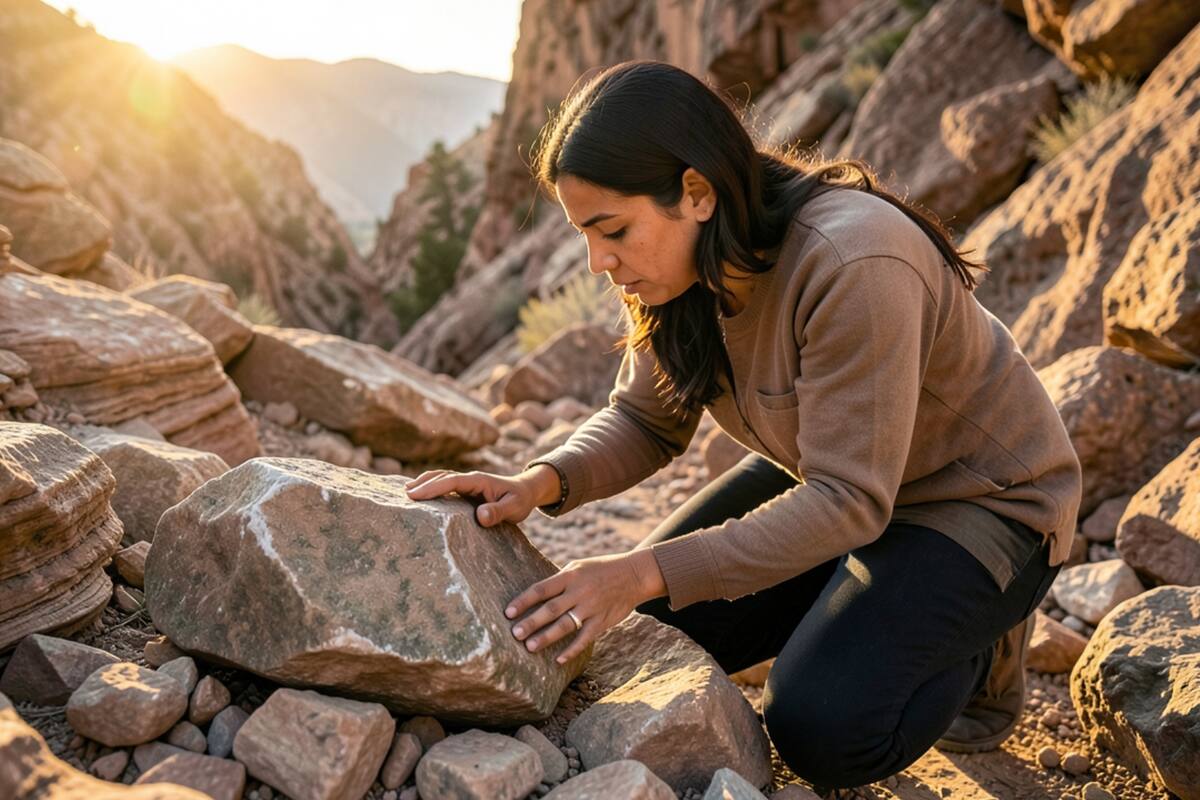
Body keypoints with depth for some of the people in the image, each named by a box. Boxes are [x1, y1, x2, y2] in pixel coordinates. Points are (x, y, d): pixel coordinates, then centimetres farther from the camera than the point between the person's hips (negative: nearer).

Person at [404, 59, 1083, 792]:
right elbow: (644, 422, -5)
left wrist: (647, 574, -38)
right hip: (834, 474, 7)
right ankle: (872, 603, 18)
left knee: (824, 729, -22)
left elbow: (849, 501, -33)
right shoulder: (688, 261, -12)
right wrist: (541, 482, -25)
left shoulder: (852, 266, -36)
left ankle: (979, 644, 8)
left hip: (979, 496, -7)